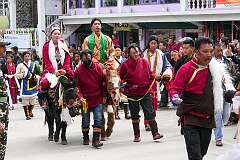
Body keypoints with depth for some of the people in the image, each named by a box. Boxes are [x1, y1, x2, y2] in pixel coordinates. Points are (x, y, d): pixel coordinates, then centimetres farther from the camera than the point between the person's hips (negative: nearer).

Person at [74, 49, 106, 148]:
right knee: (85, 121, 12)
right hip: (85, 100, 0)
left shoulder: (98, 68, -1)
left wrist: (103, 96, 7)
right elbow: (76, 85, -2)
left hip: (97, 99, 0)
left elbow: (103, 83, 7)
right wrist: (80, 96, -15)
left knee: (98, 119, -9)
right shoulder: (79, 70, -5)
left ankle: (96, 139, -6)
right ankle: (85, 138, 30)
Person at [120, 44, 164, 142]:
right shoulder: (126, 64, -4)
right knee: (134, 115, 8)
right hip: (132, 94, -1)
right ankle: (137, 136, 18)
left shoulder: (144, 62, 3)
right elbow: (121, 77, 8)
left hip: (145, 92, 1)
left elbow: (150, 74, 13)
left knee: (150, 113, -4)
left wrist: (155, 77, -5)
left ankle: (155, 133, -2)